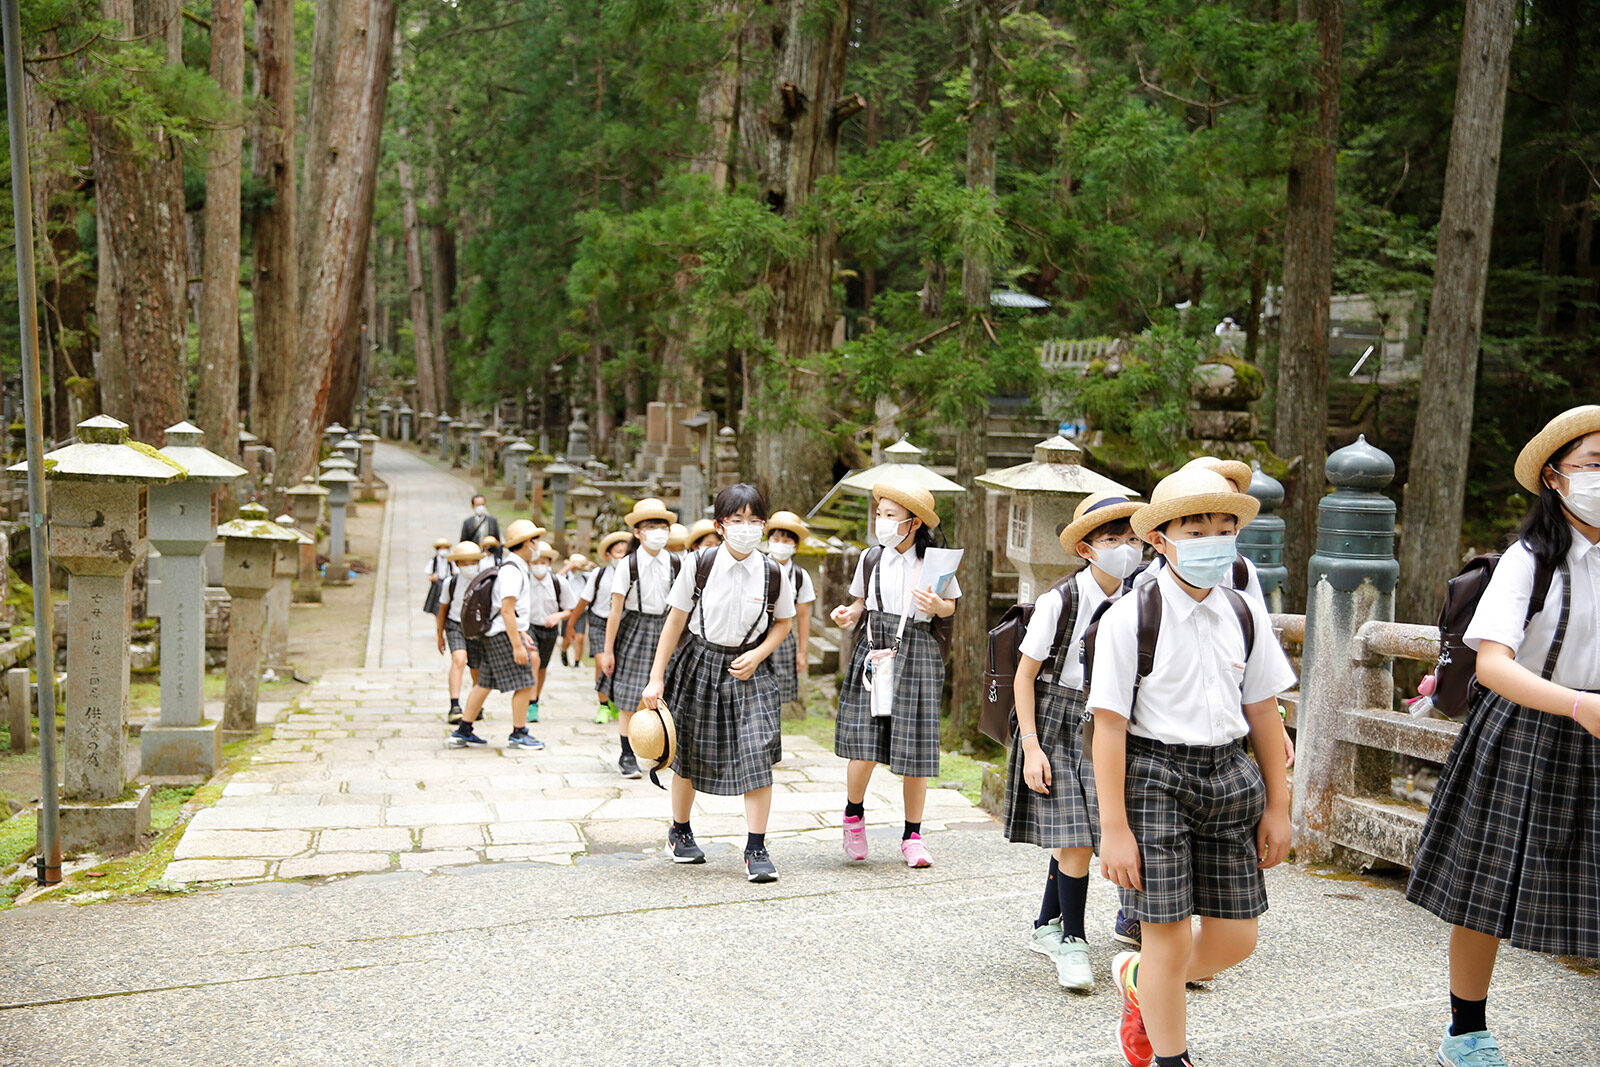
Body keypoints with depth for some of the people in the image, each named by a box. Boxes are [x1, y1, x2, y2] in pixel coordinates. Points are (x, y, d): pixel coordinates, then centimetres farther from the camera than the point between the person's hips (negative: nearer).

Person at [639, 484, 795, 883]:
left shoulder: (772, 573, -6)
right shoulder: (699, 565, -9)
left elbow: (784, 622, 10)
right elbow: (675, 622, -3)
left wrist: (757, 655, -8)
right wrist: (656, 679, -4)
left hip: (748, 670, 0)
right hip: (700, 665, 0)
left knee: (757, 756, -11)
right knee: (689, 756, 12)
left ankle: (756, 849, 2)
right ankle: (680, 831, 37)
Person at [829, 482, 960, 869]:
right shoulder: (871, 558, 6)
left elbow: (950, 606, 9)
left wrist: (935, 606, -13)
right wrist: (850, 613, -5)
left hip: (917, 655, -1)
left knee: (915, 751, 1)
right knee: (863, 746, -8)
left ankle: (912, 836, 17)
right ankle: (854, 815, 21)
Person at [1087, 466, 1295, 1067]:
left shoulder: (1245, 616, 3)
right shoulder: (1129, 618, -12)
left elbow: (1263, 711, 11)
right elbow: (1109, 725, -12)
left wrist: (1277, 806, 13)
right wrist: (1114, 827, -14)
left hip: (1228, 773, 5)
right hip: (1152, 773, -5)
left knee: (1235, 938, 10)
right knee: (1170, 937, 2)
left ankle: (1138, 979, 40)